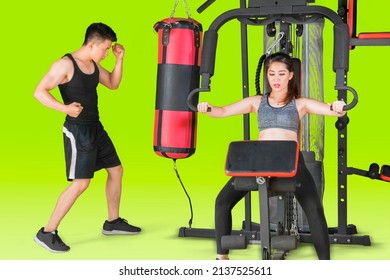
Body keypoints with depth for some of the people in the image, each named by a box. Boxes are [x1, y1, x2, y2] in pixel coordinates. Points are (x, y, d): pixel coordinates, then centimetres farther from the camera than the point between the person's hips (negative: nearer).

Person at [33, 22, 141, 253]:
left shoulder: (94, 64, 8)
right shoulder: (66, 65, -17)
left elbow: (113, 84, 20)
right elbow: (40, 92, -20)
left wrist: (120, 59, 5)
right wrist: (64, 108, -35)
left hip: (95, 128, 9)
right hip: (78, 130, -9)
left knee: (116, 170, 15)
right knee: (81, 183, -14)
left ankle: (113, 222, 30)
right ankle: (47, 233, -6)